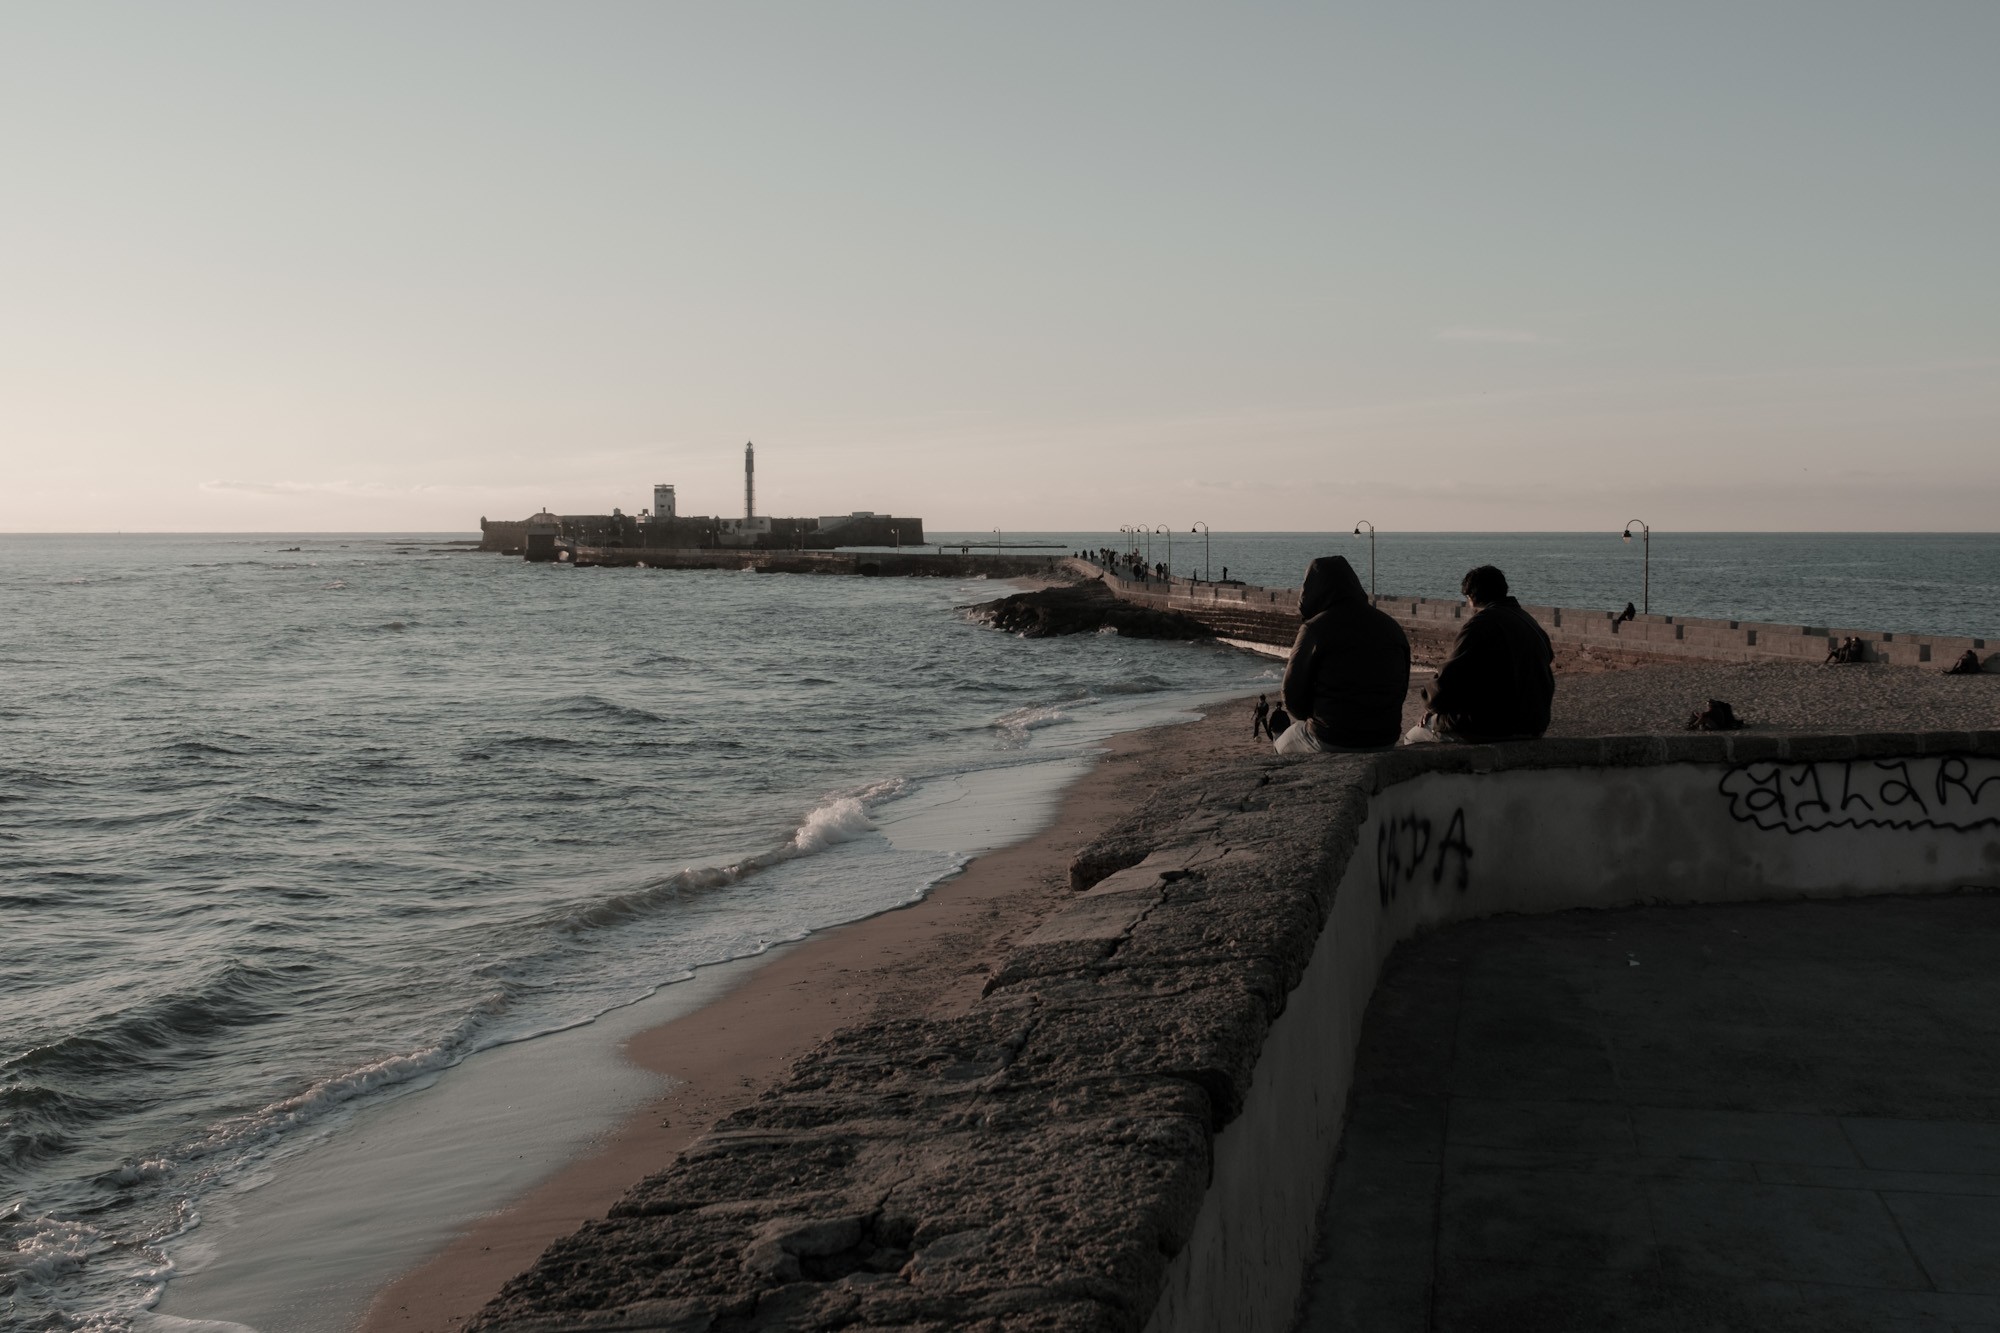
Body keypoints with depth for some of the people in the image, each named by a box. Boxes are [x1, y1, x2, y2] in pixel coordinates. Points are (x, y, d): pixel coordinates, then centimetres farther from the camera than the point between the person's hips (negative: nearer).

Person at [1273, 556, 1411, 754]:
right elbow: (1402, 690, 8)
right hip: (1385, 741, 5)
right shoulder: (1392, 627, 4)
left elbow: (1293, 697, -9)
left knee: (1283, 742, 26)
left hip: (1330, 742, -5)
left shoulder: (1315, 629, -13)